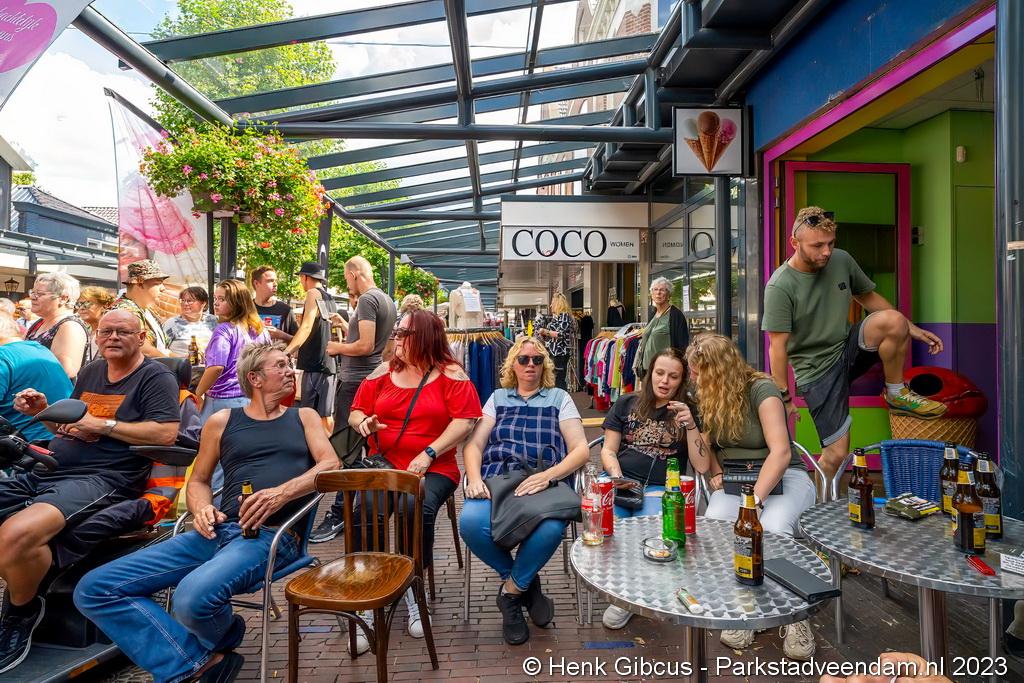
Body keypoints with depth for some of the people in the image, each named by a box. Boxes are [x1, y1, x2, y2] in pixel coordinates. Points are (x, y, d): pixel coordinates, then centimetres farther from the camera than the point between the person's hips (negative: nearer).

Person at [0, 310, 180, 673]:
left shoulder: (156, 376, -3)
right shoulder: (90, 371, 21)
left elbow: (166, 433, -16)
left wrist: (102, 425, -13)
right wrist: (44, 410, 9)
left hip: (102, 479, -8)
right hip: (46, 472, 9)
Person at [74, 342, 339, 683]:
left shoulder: (303, 417, 13)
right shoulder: (222, 422, 16)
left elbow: (330, 464, 0)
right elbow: (198, 480, 22)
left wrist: (282, 492, -17)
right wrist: (202, 509, -2)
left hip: (273, 535, -4)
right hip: (220, 530, 4)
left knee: (193, 597, -32)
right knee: (94, 589, -7)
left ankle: (219, 638, 6)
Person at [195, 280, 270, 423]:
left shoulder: (224, 330, -13)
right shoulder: (261, 330, 6)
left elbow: (216, 367, -22)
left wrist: (198, 394, -9)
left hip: (224, 401, -6)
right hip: (253, 399, 6)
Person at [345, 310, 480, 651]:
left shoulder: (450, 374, 0)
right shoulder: (383, 373, 12)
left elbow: (464, 421, -9)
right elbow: (356, 411, 18)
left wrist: (428, 454, -17)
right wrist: (363, 422, -8)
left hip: (434, 468, -2)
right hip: (383, 464, 3)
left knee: (420, 509, -31)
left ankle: (414, 592, -7)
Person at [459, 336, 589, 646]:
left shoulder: (559, 398, 18)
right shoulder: (498, 398, 24)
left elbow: (581, 450, 7)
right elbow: (473, 445, 13)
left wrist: (547, 476, -12)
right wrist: (474, 478, -9)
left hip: (544, 481, -1)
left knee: (550, 527, -36)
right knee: (471, 522, -32)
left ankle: (512, 591, -6)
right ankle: (525, 583, -2)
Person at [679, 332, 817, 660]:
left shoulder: (761, 389, -10)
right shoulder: (705, 400, 6)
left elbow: (780, 452, -19)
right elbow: (703, 464, 4)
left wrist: (754, 499, -29)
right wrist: (690, 426, -12)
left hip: (782, 478, -3)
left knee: (772, 528, -36)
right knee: (714, 523, -30)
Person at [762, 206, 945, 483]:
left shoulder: (841, 260, -1)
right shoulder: (780, 287, -19)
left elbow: (868, 296, 15)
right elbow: (778, 347, -17)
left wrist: (913, 329, 8)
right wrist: (783, 397, -15)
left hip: (849, 348, 5)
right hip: (816, 369, -5)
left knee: (893, 320, -26)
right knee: (836, 454, -6)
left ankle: (897, 393, -2)